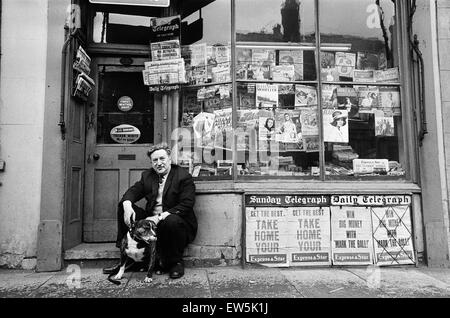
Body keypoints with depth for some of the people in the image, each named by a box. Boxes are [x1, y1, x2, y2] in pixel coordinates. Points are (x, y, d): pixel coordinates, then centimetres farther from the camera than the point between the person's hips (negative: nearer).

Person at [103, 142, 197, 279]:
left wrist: (160, 217, -27)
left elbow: (186, 205, -19)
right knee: (123, 207, -7)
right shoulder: (147, 175, 11)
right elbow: (133, 191, 6)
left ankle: (176, 263, -11)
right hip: (151, 220, 6)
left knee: (172, 221, -39)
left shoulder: (184, 177, -10)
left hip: (176, 222, -5)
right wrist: (127, 205, -20)